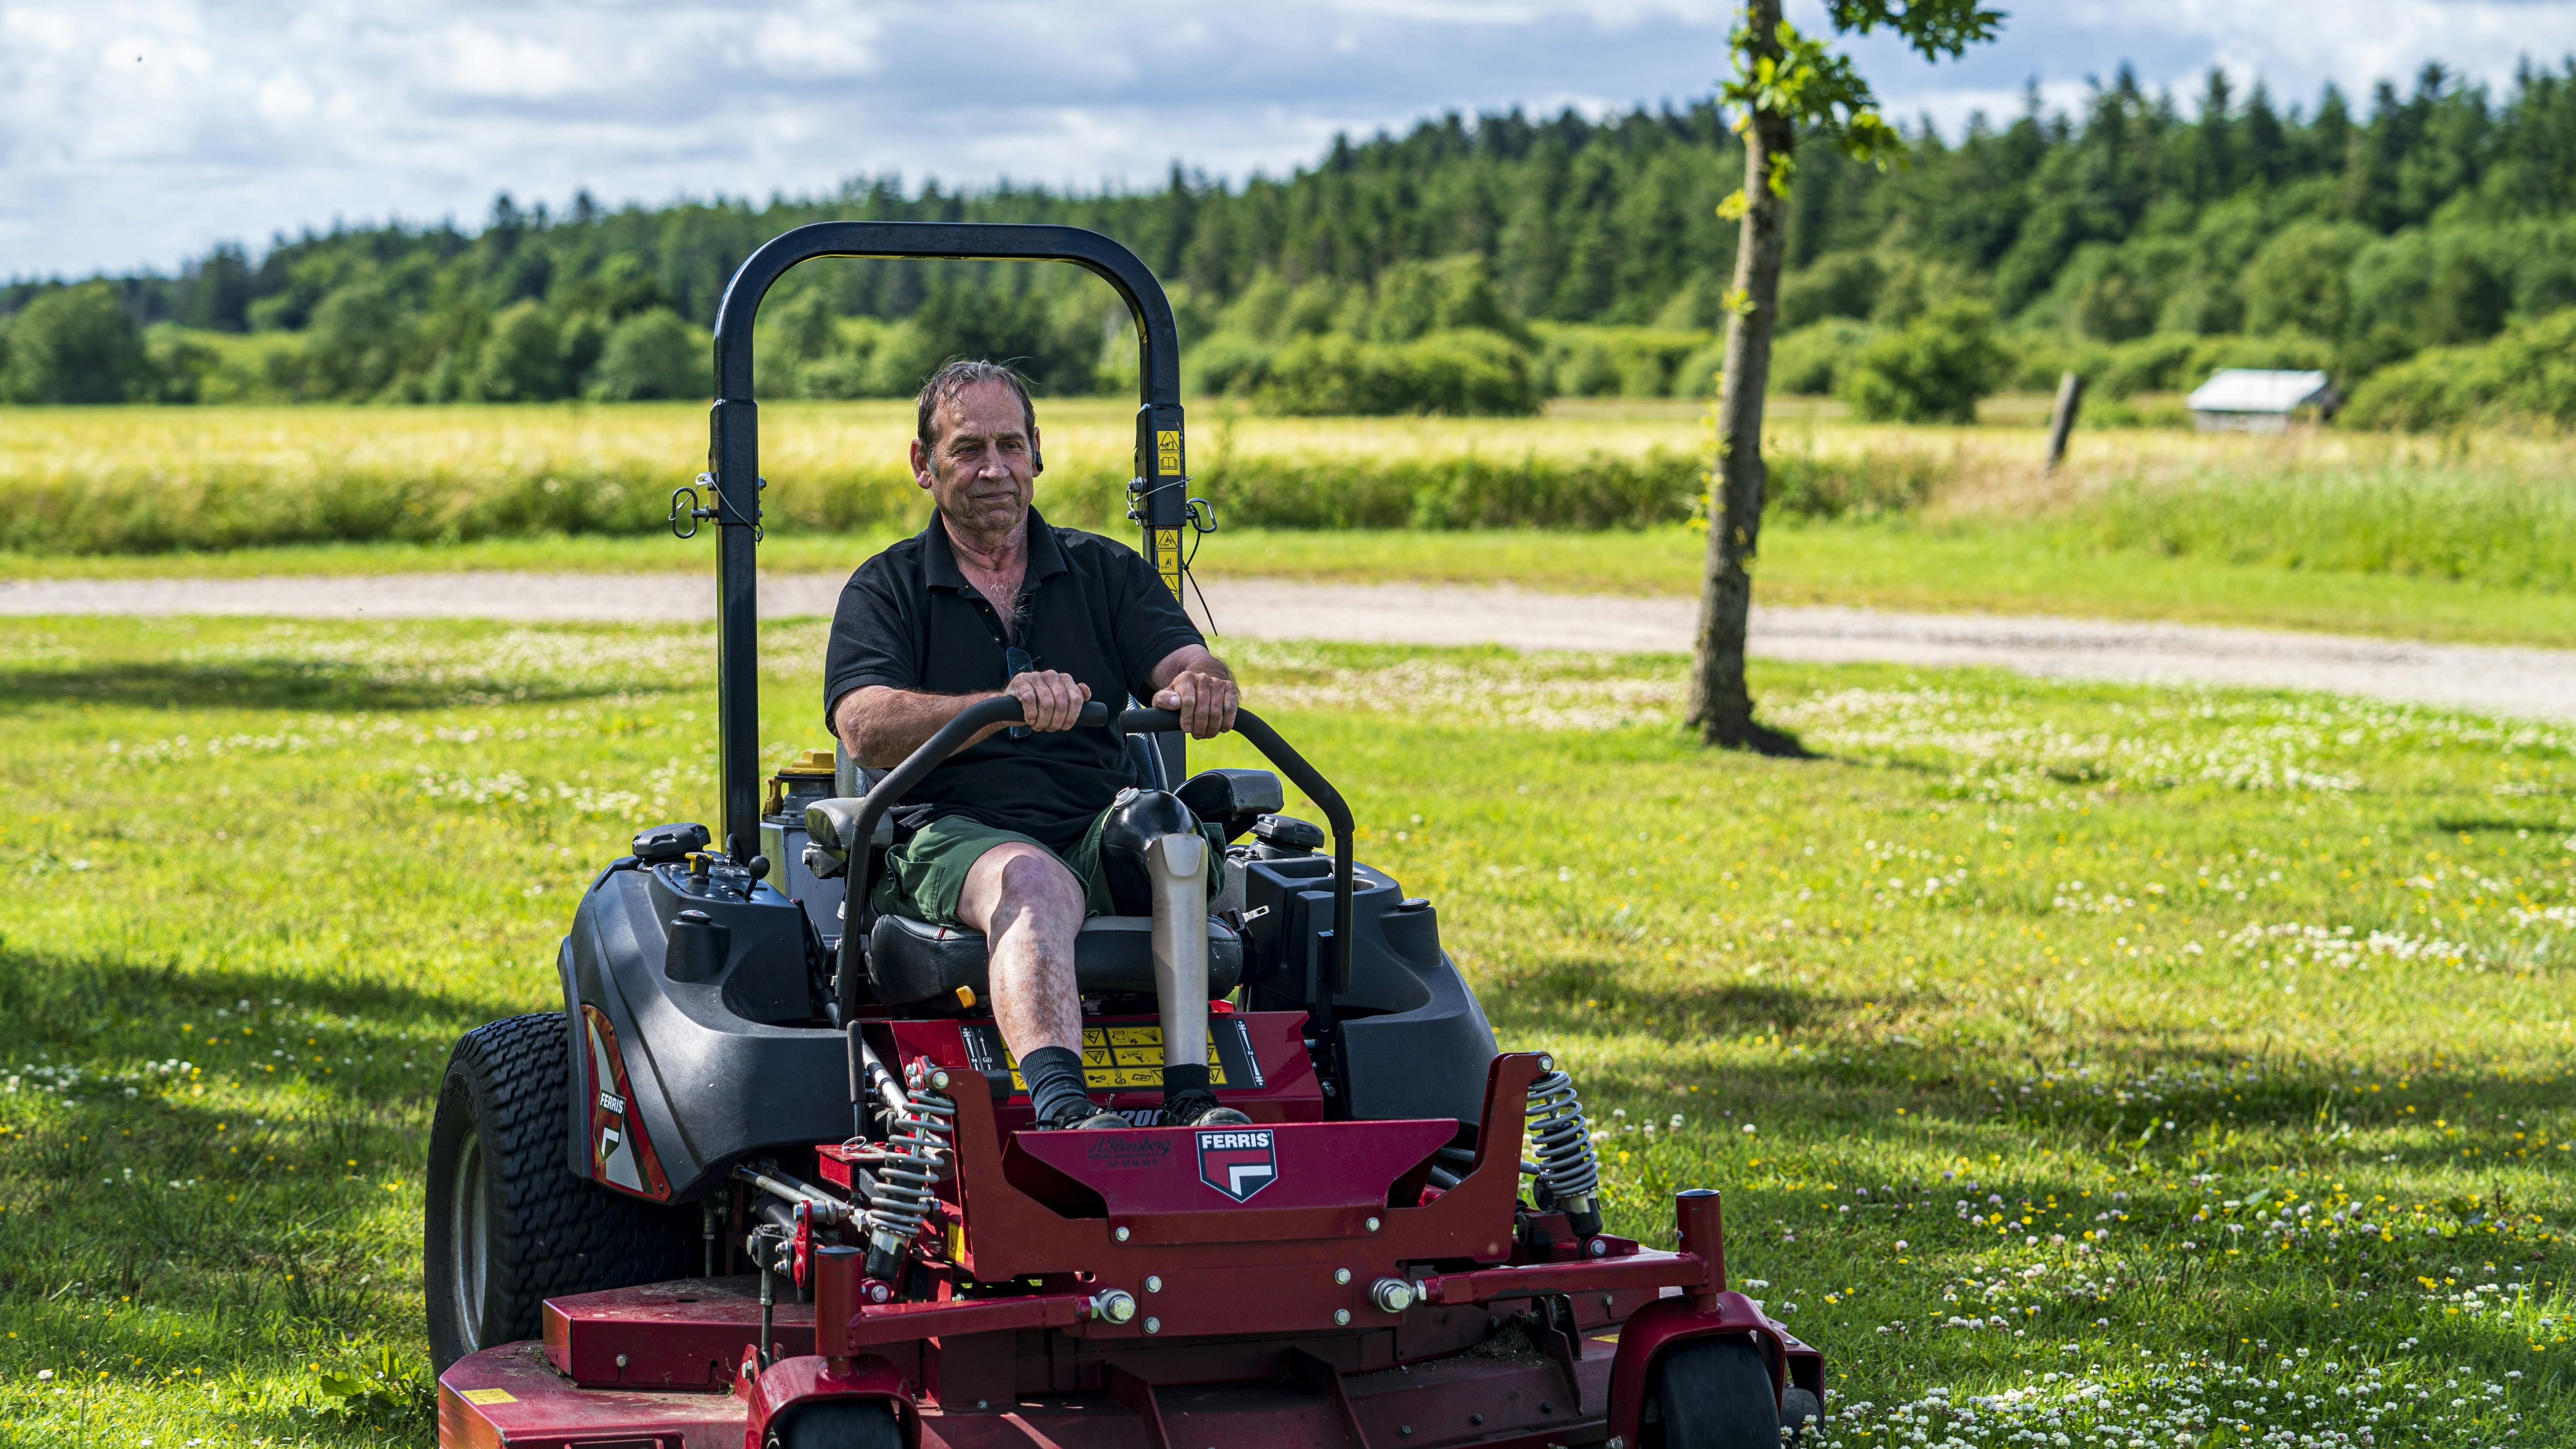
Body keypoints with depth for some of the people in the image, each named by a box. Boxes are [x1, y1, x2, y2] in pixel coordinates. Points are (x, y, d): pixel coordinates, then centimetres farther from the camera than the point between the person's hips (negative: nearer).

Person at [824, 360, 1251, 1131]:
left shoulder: (1107, 572, 18)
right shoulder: (884, 591, 9)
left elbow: (1191, 666, 1)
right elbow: (867, 728, -10)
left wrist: (1203, 688, -26)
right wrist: (1009, 705, -28)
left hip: (1099, 833, 2)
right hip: (949, 838, -2)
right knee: (1030, 881, -37)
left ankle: (1191, 1096, -43)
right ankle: (1060, 1106, -59)